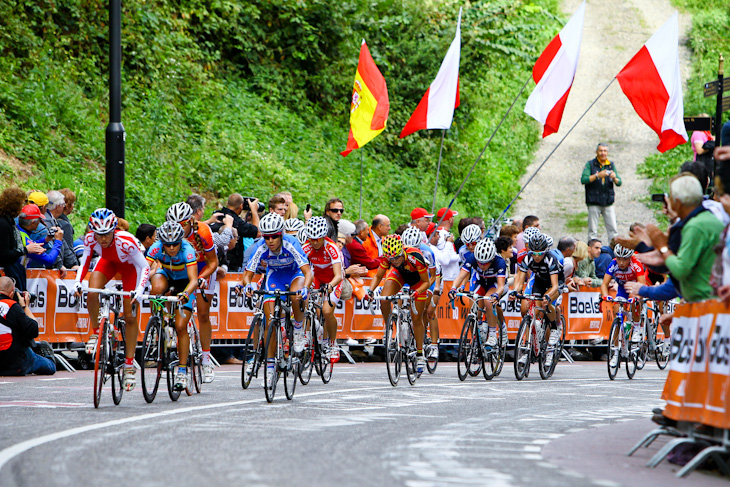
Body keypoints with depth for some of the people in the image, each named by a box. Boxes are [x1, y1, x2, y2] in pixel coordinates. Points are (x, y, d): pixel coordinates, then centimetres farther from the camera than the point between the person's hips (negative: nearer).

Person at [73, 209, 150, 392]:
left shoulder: (126, 242, -39)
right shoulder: (90, 239, -29)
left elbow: (144, 267, -29)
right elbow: (85, 261, -12)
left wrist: (139, 290, -42)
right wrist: (77, 282, -28)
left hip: (130, 264, -3)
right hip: (109, 261, 3)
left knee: (130, 316, -6)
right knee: (91, 293, -26)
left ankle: (129, 365, 1)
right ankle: (95, 333, 0)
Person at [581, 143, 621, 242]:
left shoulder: (611, 165, 11)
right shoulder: (590, 164, 1)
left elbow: (619, 183, 8)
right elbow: (583, 180, -12)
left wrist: (615, 178, -16)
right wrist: (598, 175, -23)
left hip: (608, 203, 3)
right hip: (594, 203, -3)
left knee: (613, 230, -1)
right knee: (593, 230, -3)